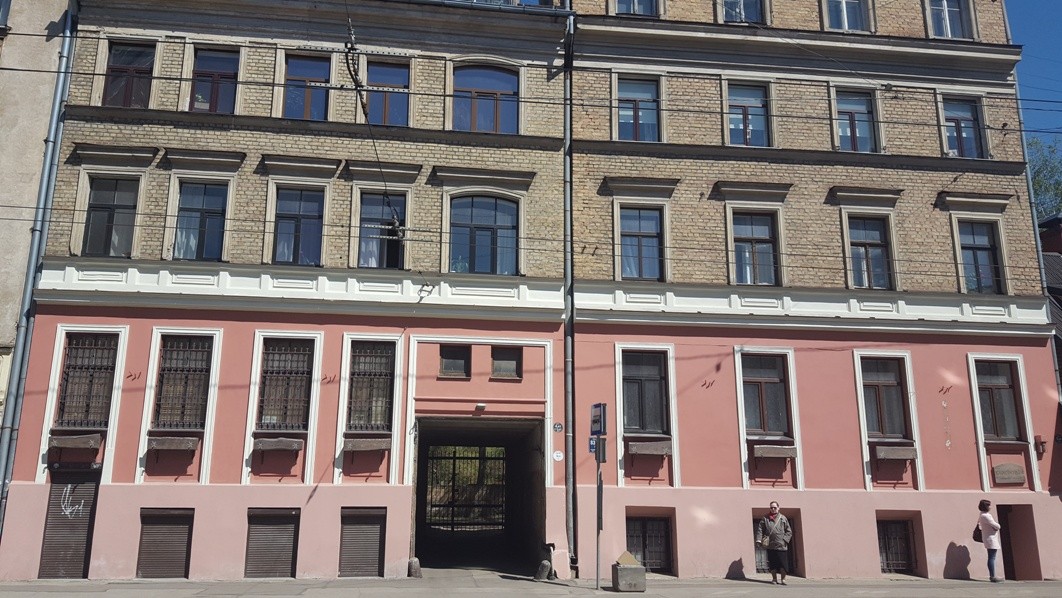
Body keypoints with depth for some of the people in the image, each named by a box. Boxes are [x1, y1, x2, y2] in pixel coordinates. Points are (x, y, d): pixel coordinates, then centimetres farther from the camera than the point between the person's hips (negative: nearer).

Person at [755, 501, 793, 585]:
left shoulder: (783, 518, 7)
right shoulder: (765, 519, 8)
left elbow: (789, 531, 9)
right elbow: (760, 529, 5)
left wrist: (785, 539, -5)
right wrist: (759, 539, -7)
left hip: (781, 545, -1)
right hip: (770, 545, 1)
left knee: (783, 563, -3)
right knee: (772, 563, 5)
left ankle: (783, 579, 8)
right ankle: (774, 579, 17)